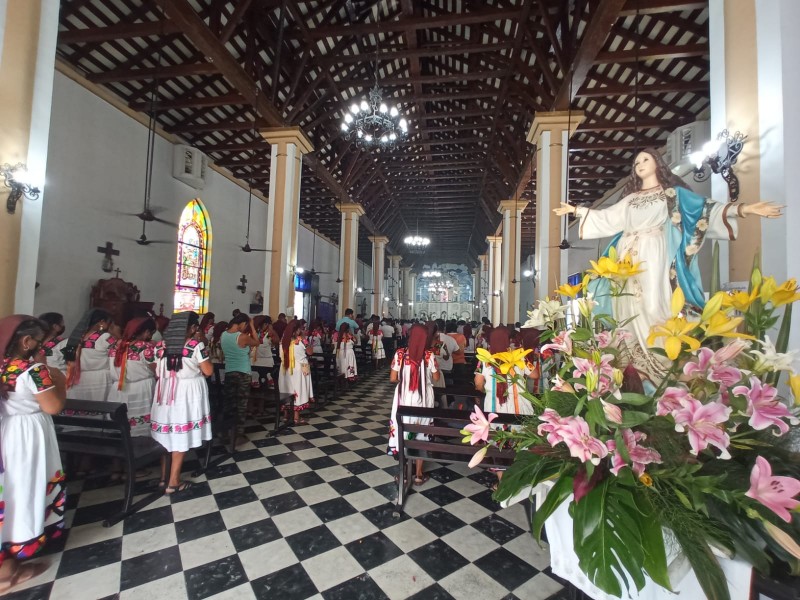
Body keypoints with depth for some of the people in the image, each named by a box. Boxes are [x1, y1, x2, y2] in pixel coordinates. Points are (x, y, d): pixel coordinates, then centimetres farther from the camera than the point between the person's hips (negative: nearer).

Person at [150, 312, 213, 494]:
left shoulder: (162, 345, 3)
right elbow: (208, 371, -11)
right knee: (181, 436, 3)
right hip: (187, 391, -5)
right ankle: (173, 482, 11)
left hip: (165, 391, 5)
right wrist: (196, 367, 8)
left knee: (165, 433, 16)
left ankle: (163, 477, 28)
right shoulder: (196, 345, -13)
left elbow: (158, 372, 10)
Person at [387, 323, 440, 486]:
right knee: (421, 434, 15)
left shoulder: (400, 354, -11)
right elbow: (436, 378, -3)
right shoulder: (429, 355, -12)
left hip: (404, 399, 0)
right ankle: (418, 474, 25)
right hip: (423, 399, 0)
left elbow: (392, 379, -8)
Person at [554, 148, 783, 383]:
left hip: (654, 257, -3)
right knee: (630, 310, -2)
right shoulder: (630, 199, 24)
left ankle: (661, 365, -11)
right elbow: (605, 217, 26)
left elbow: (704, 208, 4)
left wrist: (743, 209, -9)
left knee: (653, 307, -16)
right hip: (629, 258, 4)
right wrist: (576, 210, 26)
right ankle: (634, 367, 3)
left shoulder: (673, 193, 13)